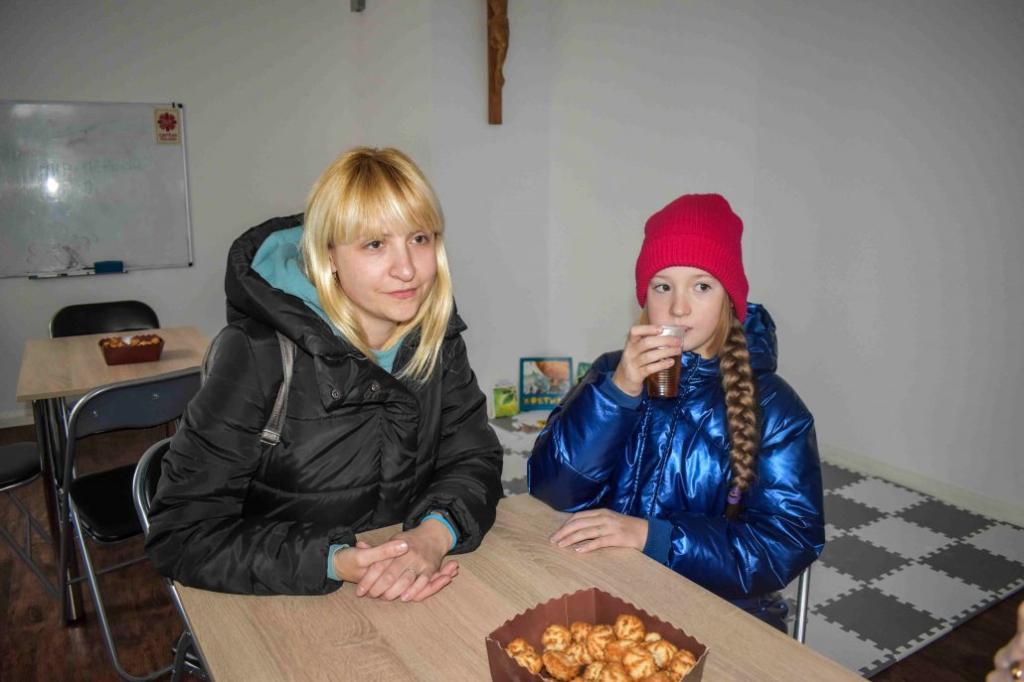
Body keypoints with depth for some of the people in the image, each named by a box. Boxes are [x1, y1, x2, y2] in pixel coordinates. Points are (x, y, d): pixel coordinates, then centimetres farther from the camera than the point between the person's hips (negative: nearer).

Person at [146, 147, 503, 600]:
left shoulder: (436, 335, -3)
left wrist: (436, 533, -20)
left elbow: (475, 458, 0)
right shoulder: (260, 350, -16)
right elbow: (180, 533, -15)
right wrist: (334, 561, -27)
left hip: (416, 600, 4)